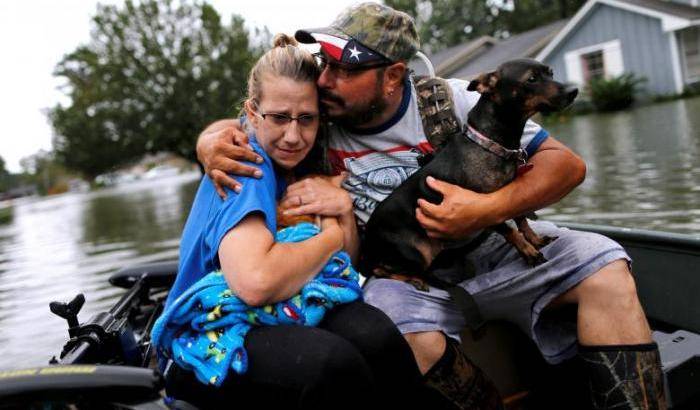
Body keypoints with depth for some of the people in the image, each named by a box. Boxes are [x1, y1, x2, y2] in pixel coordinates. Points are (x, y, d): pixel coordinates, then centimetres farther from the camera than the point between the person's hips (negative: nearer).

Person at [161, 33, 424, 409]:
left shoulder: (301, 165, 5)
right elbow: (255, 281, -36)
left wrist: (344, 207, -10)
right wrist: (331, 236, -18)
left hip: (277, 317, 6)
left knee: (374, 334, -24)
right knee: (332, 363, -33)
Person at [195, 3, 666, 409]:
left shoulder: (450, 101, -11)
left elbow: (567, 164, -10)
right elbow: (238, 127, 7)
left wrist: (490, 209, -27)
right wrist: (210, 138, -19)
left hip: (492, 248, 1)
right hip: (406, 278, 0)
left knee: (604, 267, -21)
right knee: (405, 333, -34)